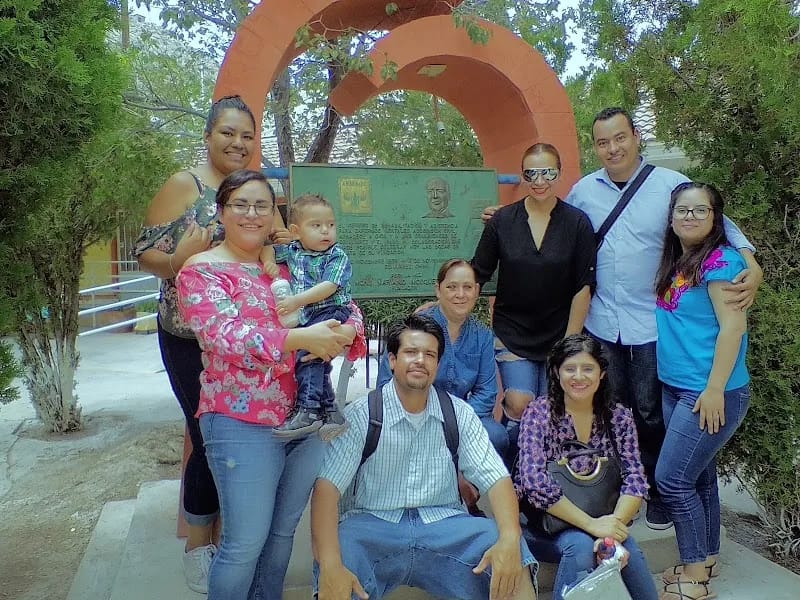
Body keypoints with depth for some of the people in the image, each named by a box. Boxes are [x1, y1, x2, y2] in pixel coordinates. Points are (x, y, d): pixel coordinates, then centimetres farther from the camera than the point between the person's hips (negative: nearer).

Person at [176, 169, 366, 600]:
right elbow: (226, 336, -21)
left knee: (284, 531, 19)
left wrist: (342, 334, -15)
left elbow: (344, 306, 9)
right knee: (246, 543, 2)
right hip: (243, 424, -6)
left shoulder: (288, 265, 12)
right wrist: (302, 338, -30)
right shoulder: (201, 271, -5)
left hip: (306, 416, 6)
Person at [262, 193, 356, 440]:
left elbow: (329, 287, -14)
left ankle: (308, 411, -24)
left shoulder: (338, 256, -2)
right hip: (305, 318, 6)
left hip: (332, 311, -6)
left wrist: (298, 300, -22)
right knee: (316, 361, -6)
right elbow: (267, 249, 26)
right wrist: (269, 259, 3)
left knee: (307, 355, -24)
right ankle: (330, 412, -2)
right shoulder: (293, 251, 15)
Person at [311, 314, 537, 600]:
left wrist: (510, 540, -23)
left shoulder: (460, 414, 3)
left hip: (444, 524, 3)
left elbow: (495, 477, -3)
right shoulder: (361, 415, -6)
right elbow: (327, 486, -15)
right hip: (374, 524, -2)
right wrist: (330, 566, -30)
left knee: (513, 555, -23)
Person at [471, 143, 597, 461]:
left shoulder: (577, 223, -4)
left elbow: (583, 287, -3)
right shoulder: (502, 220, -2)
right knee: (519, 406, -12)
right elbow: (477, 274, 4)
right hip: (511, 332, 0)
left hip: (559, 334, 0)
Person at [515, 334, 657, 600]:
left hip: (597, 521, 3)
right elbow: (534, 482, -21)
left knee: (625, 547, -26)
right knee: (581, 544, -30)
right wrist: (590, 524, -26)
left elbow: (635, 479, -6)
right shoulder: (539, 412, -11)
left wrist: (614, 523, -24)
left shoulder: (619, 417, 0)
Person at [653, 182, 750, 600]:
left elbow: (732, 327, -18)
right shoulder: (674, 262, 10)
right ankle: (707, 559, 30)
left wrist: (714, 389, -20)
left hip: (711, 392, -8)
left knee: (672, 478, -5)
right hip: (675, 388, 8)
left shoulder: (721, 261, -14)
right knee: (699, 477, 16)